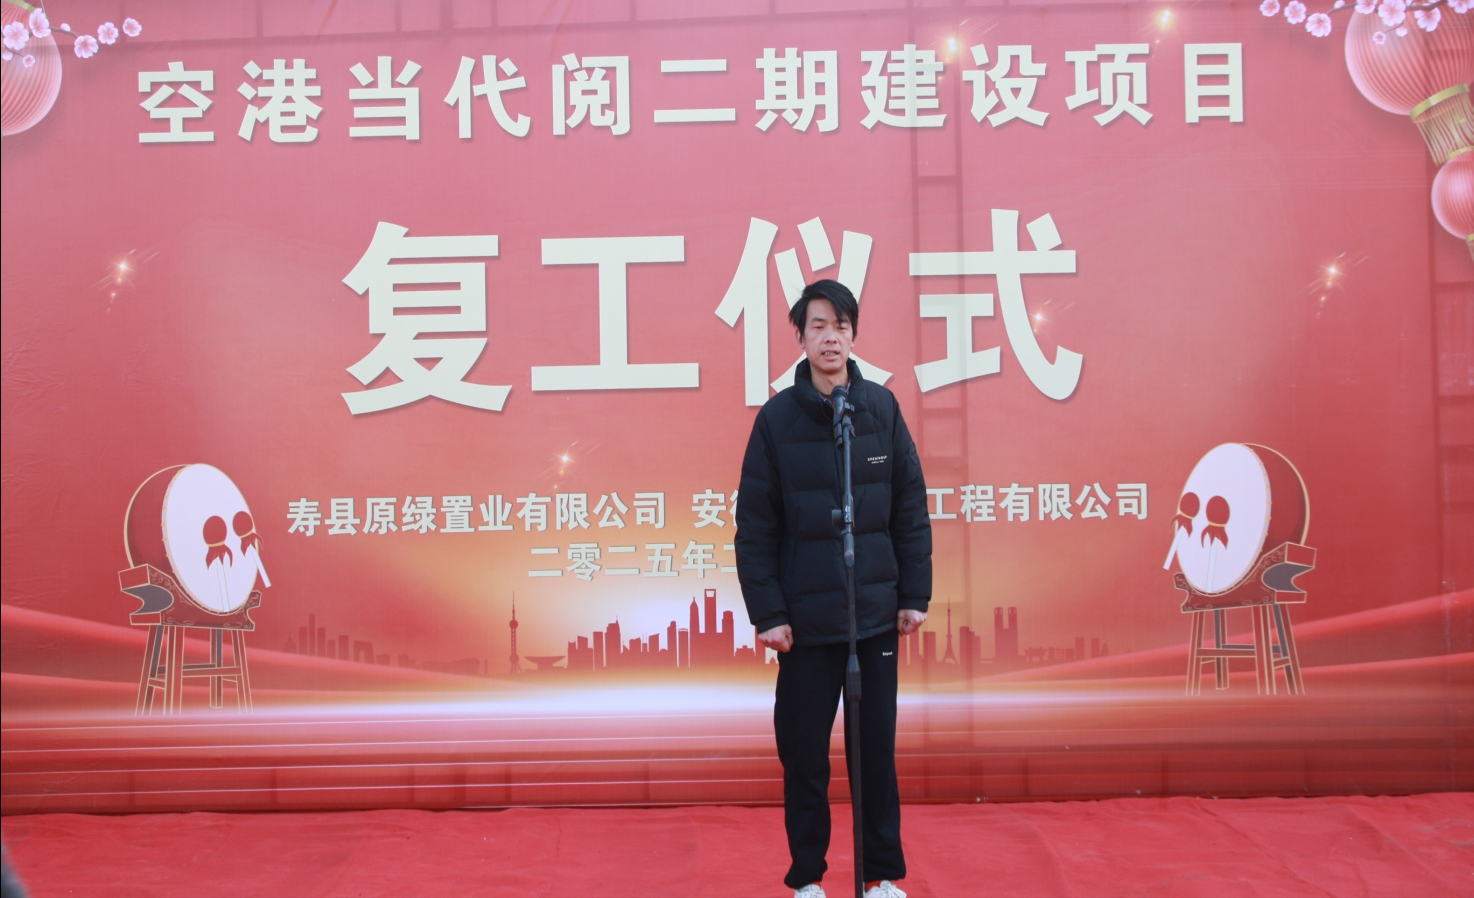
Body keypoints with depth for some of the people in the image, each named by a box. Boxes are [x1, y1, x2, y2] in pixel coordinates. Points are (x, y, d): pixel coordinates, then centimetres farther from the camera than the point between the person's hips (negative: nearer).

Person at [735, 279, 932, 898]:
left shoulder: (882, 407, 2)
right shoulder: (777, 417, -3)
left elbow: (911, 510, 5)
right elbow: (754, 527, -3)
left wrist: (915, 595, 2)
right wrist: (768, 613, -8)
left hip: (876, 613, 1)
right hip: (806, 617, -1)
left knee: (877, 749, 9)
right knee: (804, 754, 6)